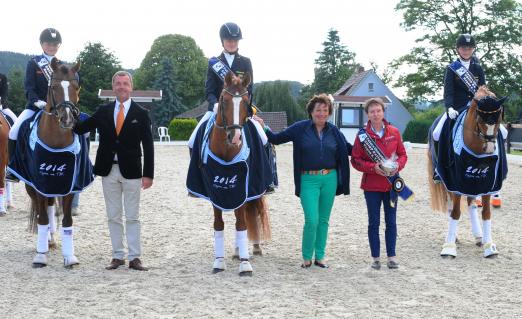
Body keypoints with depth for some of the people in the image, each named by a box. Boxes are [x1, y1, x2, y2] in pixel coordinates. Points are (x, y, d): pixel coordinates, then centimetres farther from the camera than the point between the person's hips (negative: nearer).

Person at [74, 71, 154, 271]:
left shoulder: (141, 114, -1)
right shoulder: (103, 112, 7)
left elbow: (148, 146, -4)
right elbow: (81, 128, 4)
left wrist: (148, 174, -9)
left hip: (131, 171, -3)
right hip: (109, 171, 3)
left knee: (132, 217, 3)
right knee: (113, 217, 9)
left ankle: (134, 258, 7)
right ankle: (118, 256, 16)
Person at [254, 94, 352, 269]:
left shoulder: (334, 131, 6)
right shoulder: (300, 128, 0)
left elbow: (348, 149, 15)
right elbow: (277, 139, 5)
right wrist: (264, 128, -7)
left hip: (330, 179, 3)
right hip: (309, 180, -3)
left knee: (323, 220, 10)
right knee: (312, 220, -10)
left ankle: (320, 257, 21)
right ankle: (307, 257, 8)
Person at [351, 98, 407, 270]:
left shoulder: (394, 132, 1)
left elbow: (402, 154, 8)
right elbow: (355, 160, -4)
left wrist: (397, 165, -13)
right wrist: (373, 167, -19)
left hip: (392, 183, 2)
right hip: (372, 185, -2)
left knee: (391, 221, 8)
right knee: (373, 222, 5)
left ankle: (391, 256, 16)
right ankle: (376, 257, 14)